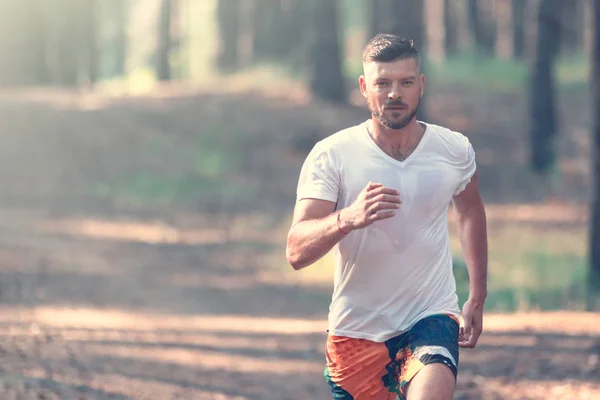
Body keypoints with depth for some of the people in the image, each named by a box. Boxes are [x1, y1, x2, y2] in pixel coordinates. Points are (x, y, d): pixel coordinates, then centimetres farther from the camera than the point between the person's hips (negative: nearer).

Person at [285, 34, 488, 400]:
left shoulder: (455, 150, -2)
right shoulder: (331, 155, -10)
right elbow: (297, 253, -20)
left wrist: (477, 297, 21)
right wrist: (349, 218, -39)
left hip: (433, 315, 0)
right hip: (357, 326, 0)